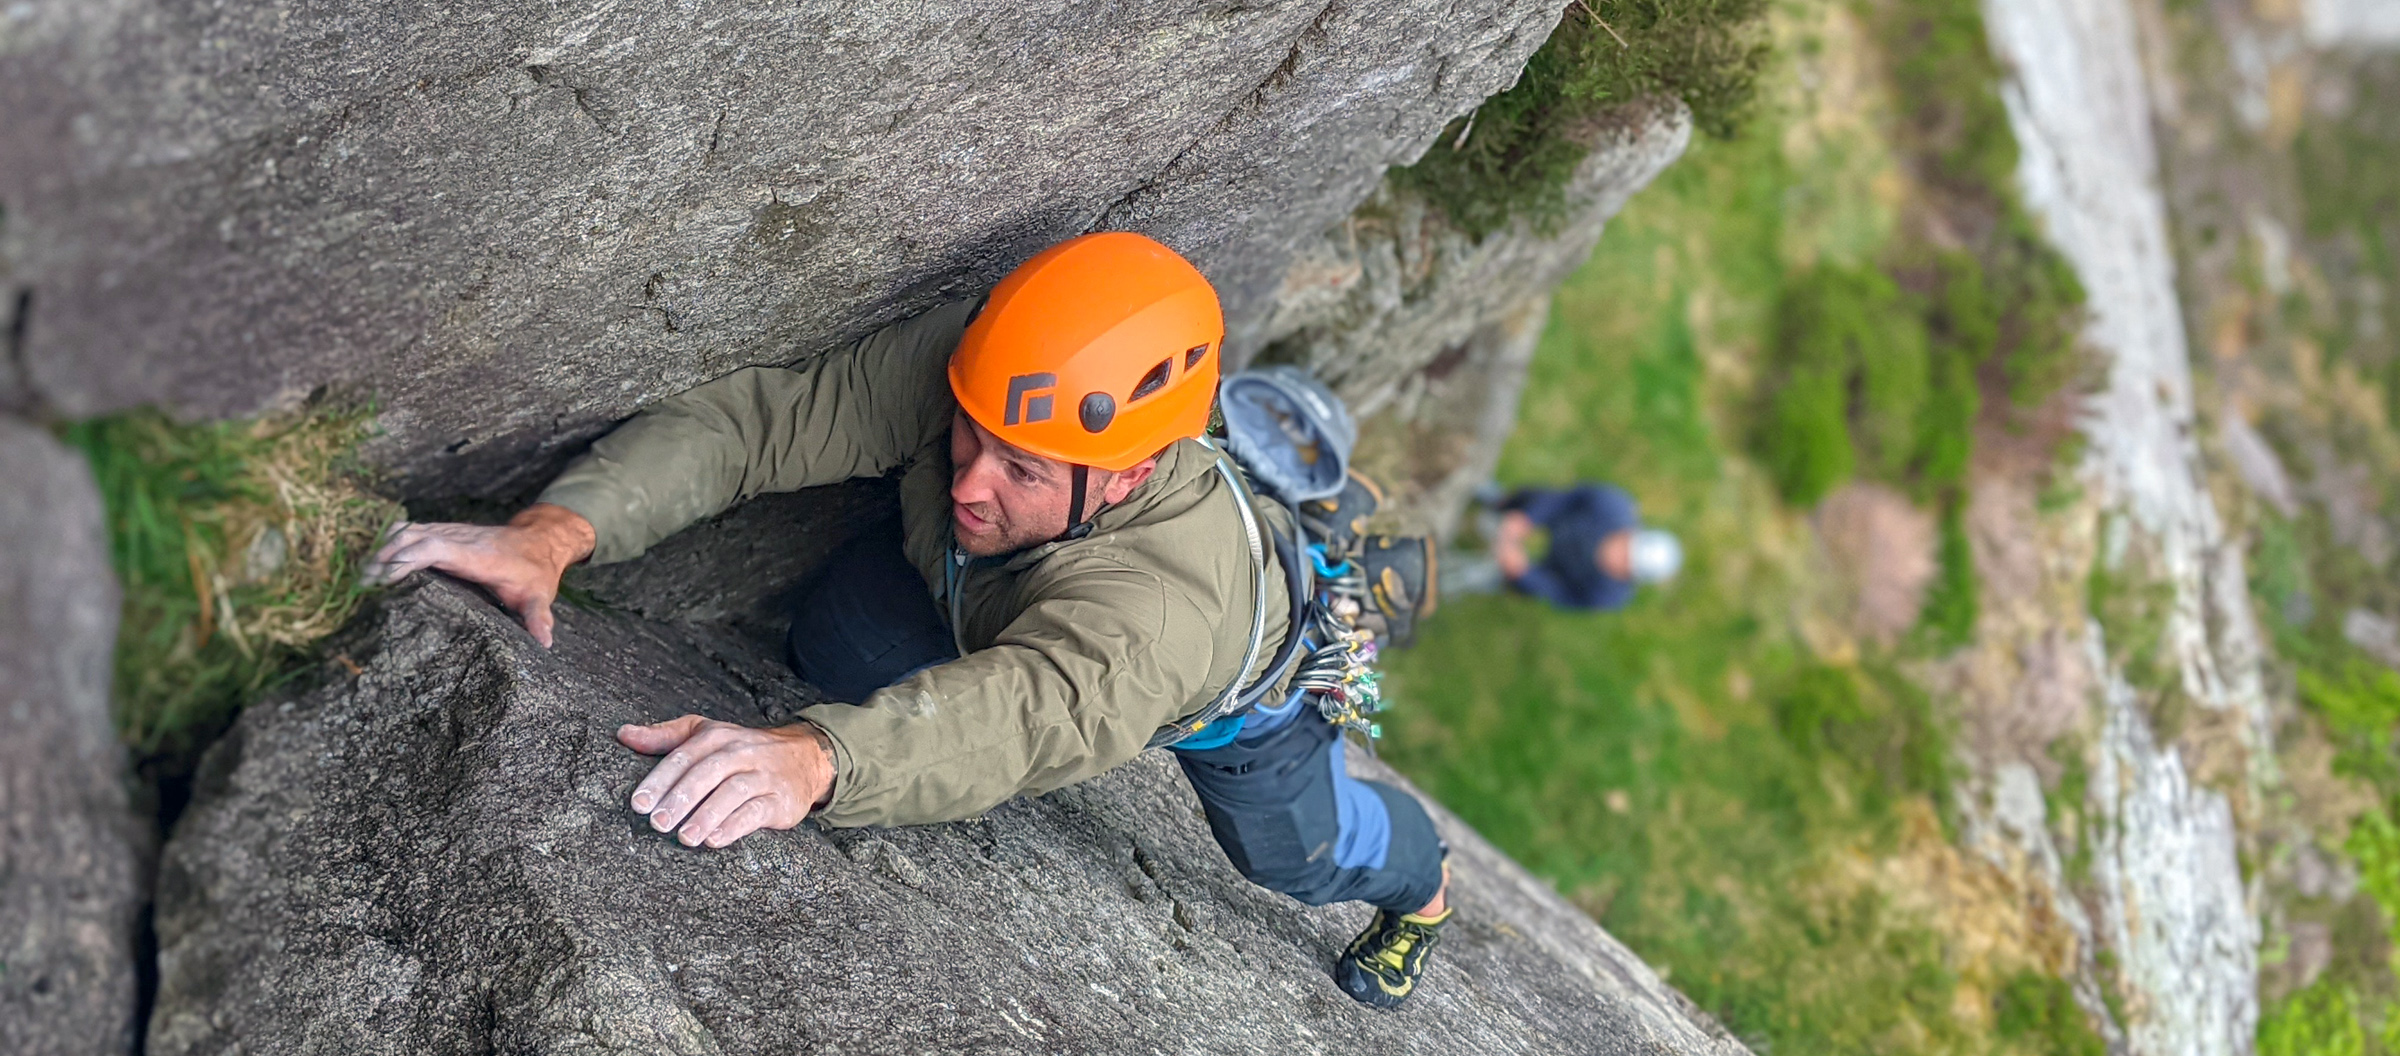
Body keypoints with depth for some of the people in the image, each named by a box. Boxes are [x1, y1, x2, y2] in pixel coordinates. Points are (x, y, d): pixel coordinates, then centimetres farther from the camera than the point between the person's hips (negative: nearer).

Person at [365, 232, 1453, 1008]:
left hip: (1232, 672, -3)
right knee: (847, 626, -21)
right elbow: (757, 414, -44)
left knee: (1300, 855, 19)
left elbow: (1041, 705, -72)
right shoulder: (964, 370, -42)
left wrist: (812, 758, -91)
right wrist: (557, 532, -62)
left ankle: (1421, 884, 58)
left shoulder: (1171, 585, -55)